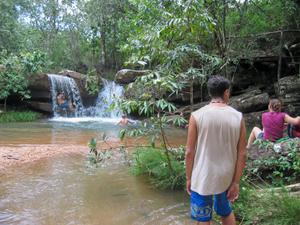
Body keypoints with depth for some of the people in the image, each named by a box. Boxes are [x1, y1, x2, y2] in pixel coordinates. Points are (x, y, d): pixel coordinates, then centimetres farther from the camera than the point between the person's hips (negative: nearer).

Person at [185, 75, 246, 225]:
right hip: (226, 178, 3)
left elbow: (190, 152, -10)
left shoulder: (197, 116, -12)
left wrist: (189, 178, 1)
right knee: (226, 212, 26)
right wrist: (236, 182, 2)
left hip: (202, 178, -3)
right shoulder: (238, 117, -6)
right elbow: (242, 154, -5)